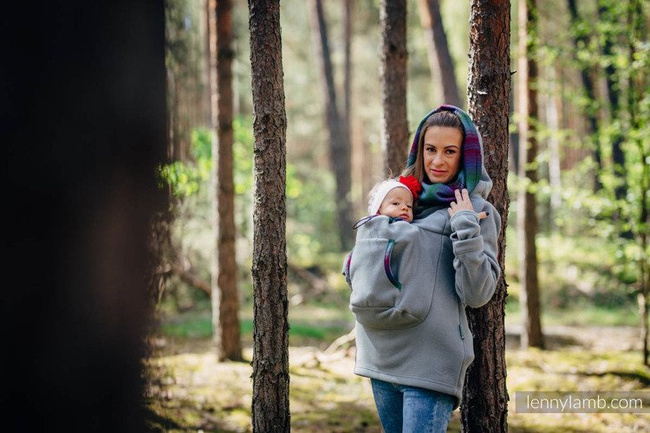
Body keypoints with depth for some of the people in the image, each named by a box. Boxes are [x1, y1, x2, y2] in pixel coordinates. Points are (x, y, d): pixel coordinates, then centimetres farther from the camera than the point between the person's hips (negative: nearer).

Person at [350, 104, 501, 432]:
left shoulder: (476, 211, 0)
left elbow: (477, 294, -9)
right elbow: (364, 255, 27)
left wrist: (465, 228, -16)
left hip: (430, 361, -6)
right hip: (380, 353, 6)